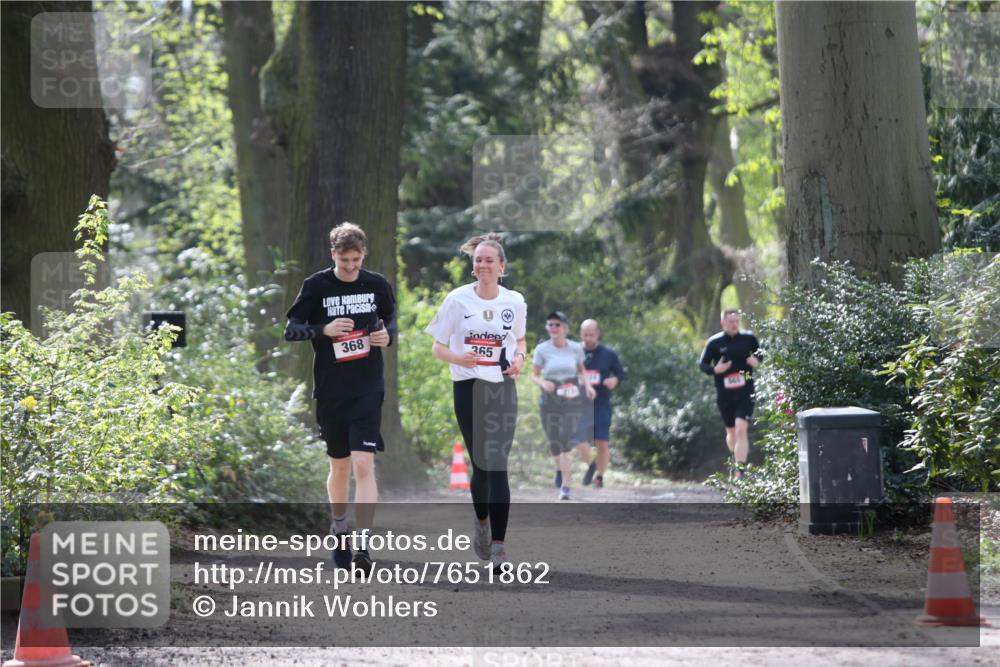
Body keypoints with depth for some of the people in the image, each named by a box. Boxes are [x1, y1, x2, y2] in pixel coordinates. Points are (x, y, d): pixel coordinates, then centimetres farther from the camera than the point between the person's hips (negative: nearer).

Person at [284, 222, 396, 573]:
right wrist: (324, 330, -20)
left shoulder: (377, 285, 2)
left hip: (368, 390, -1)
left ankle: (362, 545, -17)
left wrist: (388, 335, -4)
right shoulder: (316, 286, -3)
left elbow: (390, 318, 18)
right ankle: (339, 529, 36)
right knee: (339, 465, 13)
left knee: (363, 465, -13)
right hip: (329, 390, 1)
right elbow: (290, 329, -3)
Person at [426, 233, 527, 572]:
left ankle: (497, 545, -13)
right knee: (481, 464, 6)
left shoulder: (515, 302, 3)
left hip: (503, 388, 0)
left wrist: (519, 358, -4)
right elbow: (437, 347, 0)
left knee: (497, 466, -9)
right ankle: (482, 522, 35)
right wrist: (459, 358, -21)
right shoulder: (458, 299, -3)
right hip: (468, 388, 0)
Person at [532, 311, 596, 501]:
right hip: (550, 400, 1)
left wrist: (587, 385, 0)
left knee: (567, 442, -15)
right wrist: (542, 382, -18)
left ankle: (565, 486, -14)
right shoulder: (542, 350, -3)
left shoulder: (576, 348, 1)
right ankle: (559, 469, 44)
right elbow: (534, 375, 3)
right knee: (554, 443, 9)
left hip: (572, 400, -1)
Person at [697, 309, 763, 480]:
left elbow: (759, 352, 18)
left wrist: (757, 360, -5)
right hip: (724, 394, 2)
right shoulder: (714, 342, -2)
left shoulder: (748, 338, 0)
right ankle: (736, 460, 43)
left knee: (741, 429, -17)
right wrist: (714, 370, -15)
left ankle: (740, 471, -18)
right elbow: (702, 364, 5)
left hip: (745, 392, -2)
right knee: (731, 432, 15)